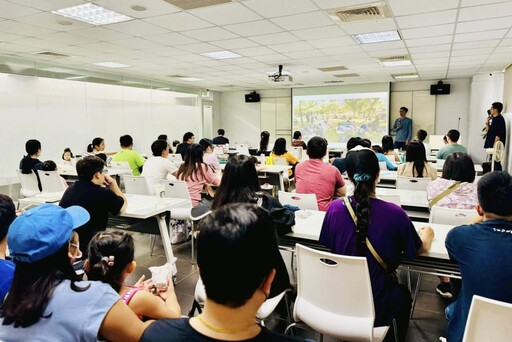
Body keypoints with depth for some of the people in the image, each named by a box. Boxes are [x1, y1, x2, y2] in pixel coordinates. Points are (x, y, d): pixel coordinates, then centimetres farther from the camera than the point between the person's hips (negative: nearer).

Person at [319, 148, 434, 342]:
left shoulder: (335, 208, -15)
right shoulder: (394, 213, -20)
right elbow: (421, 249, -2)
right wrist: (427, 233, 20)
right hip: (377, 307, -2)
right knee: (403, 295, 34)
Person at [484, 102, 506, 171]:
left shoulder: (499, 119, -13)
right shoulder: (494, 119, 14)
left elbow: (498, 135, -18)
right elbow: (489, 131, 21)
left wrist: (494, 147, -20)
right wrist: (487, 122, 10)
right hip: (493, 146, 9)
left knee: (496, 163, -7)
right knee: (494, 163, 12)